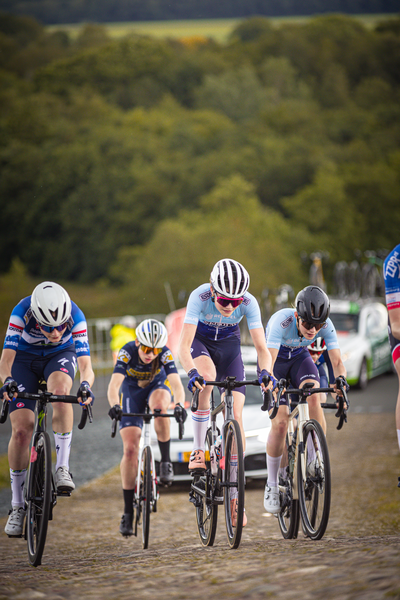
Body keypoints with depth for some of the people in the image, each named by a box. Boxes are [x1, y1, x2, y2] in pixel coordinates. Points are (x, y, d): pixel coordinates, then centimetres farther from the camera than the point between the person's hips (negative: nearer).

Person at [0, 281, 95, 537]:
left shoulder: (75, 316, -32)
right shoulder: (22, 312, -33)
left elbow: (85, 364, -35)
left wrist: (86, 385, -57)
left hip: (61, 355, 0)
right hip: (26, 358, 0)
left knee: (60, 390, -36)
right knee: (21, 430, -11)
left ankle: (63, 468, -29)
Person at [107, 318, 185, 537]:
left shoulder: (165, 354, -29)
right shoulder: (127, 352, -31)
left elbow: (176, 383, -40)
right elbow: (114, 385, -42)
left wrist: (180, 405, -61)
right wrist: (114, 406, -62)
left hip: (157, 385, 0)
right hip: (132, 390, 0)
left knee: (159, 406, -39)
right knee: (130, 449, -12)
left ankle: (165, 462, -21)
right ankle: (128, 512, -6)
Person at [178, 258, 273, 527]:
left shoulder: (249, 303, -29)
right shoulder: (200, 296, -34)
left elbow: (262, 348, -31)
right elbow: (184, 346, -38)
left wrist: (265, 372, -51)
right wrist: (192, 373, -56)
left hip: (229, 345, 2)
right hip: (201, 342, -1)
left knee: (235, 417, -8)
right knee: (206, 376, -38)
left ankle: (235, 497, -1)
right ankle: (199, 451, -23)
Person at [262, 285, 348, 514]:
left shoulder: (326, 325, -26)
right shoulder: (282, 321, -36)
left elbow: (337, 360, -28)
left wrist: (340, 379, -50)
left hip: (299, 358, 3)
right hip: (276, 360, -3)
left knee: (314, 395, -29)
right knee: (280, 422, -16)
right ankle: (272, 485, -1)